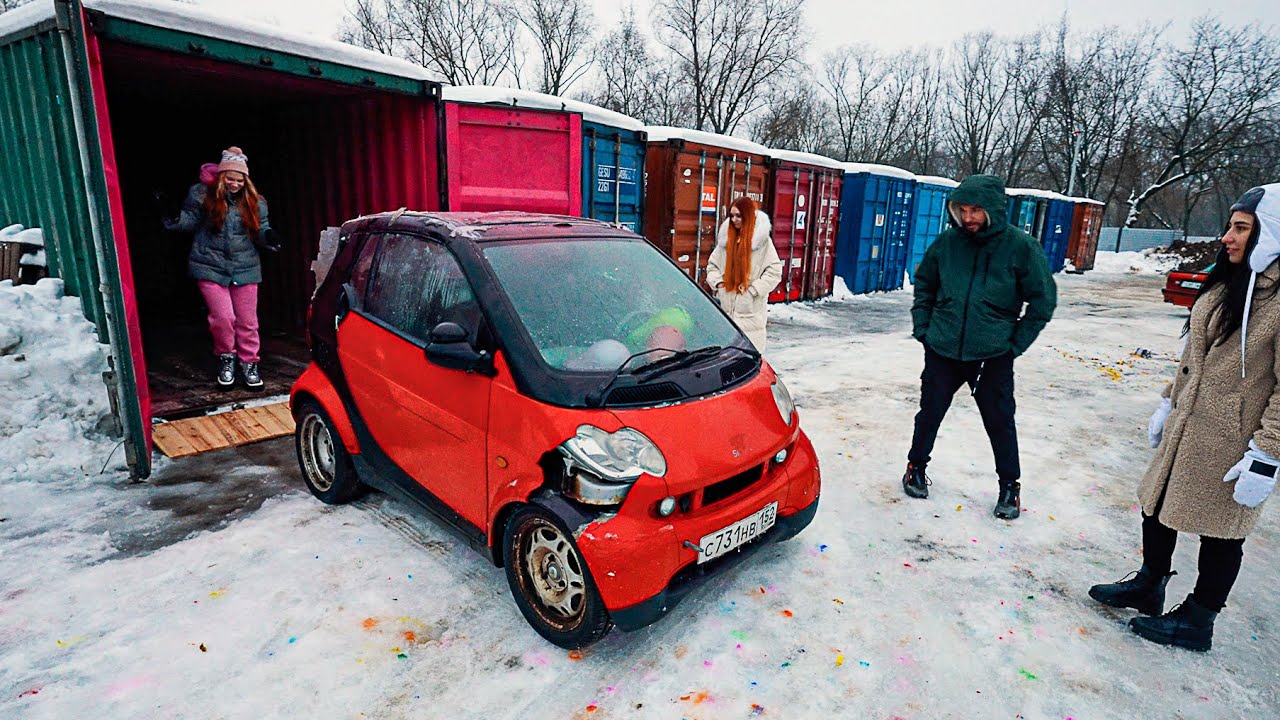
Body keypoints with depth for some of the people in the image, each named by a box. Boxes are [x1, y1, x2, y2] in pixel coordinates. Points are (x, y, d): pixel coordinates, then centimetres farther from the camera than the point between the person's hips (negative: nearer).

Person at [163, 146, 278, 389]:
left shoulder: (254, 202, 5)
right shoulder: (202, 195, 0)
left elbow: (260, 230, 10)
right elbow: (188, 222, 7)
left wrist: (268, 235, -12)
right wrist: (173, 216, -13)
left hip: (245, 269, 2)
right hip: (211, 267, -2)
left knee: (247, 320, 5)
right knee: (222, 317, -9)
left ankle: (248, 362, 21)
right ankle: (225, 357, 16)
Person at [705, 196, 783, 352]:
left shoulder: (762, 241, -6)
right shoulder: (726, 237, 10)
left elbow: (774, 271, -8)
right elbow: (712, 264, 18)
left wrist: (752, 290, -12)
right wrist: (717, 282, 0)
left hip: (750, 308, -4)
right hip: (726, 306, 5)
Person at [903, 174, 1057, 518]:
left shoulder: (1020, 246, -8)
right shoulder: (947, 241, -2)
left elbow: (1043, 299, -1)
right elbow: (924, 284, 12)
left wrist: (1016, 343, -4)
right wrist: (922, 327, 5)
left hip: (993, 356, -1)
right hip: (942, 351, 2)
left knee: (1000, 422, 10)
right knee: (929, 414, 12)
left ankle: (1010, 485, 28)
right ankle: (917, 467, 33)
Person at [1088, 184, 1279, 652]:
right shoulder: (1227, 282, 8)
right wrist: (1169, 403, 18)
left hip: (1232, 442, -8)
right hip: (1187, 429, 8)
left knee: (1220, 532, 9)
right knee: (1157, 504, 19)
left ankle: (1196, 622, 27)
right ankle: (1148, 587, 40)